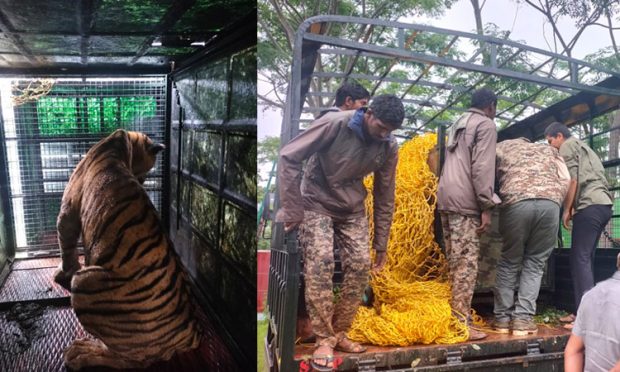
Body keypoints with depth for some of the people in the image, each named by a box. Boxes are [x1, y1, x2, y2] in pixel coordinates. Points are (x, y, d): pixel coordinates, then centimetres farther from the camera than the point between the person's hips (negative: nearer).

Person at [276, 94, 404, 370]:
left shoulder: (389, 147, -8)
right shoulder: (335, 124, -23)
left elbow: (384, 195, 2)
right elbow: (288, 157, -21)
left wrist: (381, 243, 4)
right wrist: (292, 210, -20)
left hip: (353, 210, 5)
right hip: (316, 204, -4)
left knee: (360, 264, -8)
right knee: (320, 261, -21)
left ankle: (339, 332, 9)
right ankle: (324, 339, -8)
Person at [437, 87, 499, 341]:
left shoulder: (458, 124, 25)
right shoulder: (486, 125, -1)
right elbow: (482, 167, -13)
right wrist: (486, 206, -13)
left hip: (445, 198, 9)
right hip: (465, 200, -8)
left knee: (454, 262, 11)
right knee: (467, 263, -8)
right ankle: (462, 324, -9)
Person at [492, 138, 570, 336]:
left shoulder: (501, 146, 31)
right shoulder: (548, 149, 34)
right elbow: (566, 179, 17)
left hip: (516, 202, -1)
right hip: (550, 202, 1)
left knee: (509, 262, 15)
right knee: (535, 263, 13)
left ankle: (502, 318, 14)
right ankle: (523, 319, 7)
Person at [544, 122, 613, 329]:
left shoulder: (568, 146, 5)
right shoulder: (584, 148, 32)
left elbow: (572, 180, -7)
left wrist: (567, 210, -2)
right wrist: (574, 208, 15)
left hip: (590, 206, -9)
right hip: (603, 205, 9)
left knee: (580, 259, -11)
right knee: (583, 259, 10)